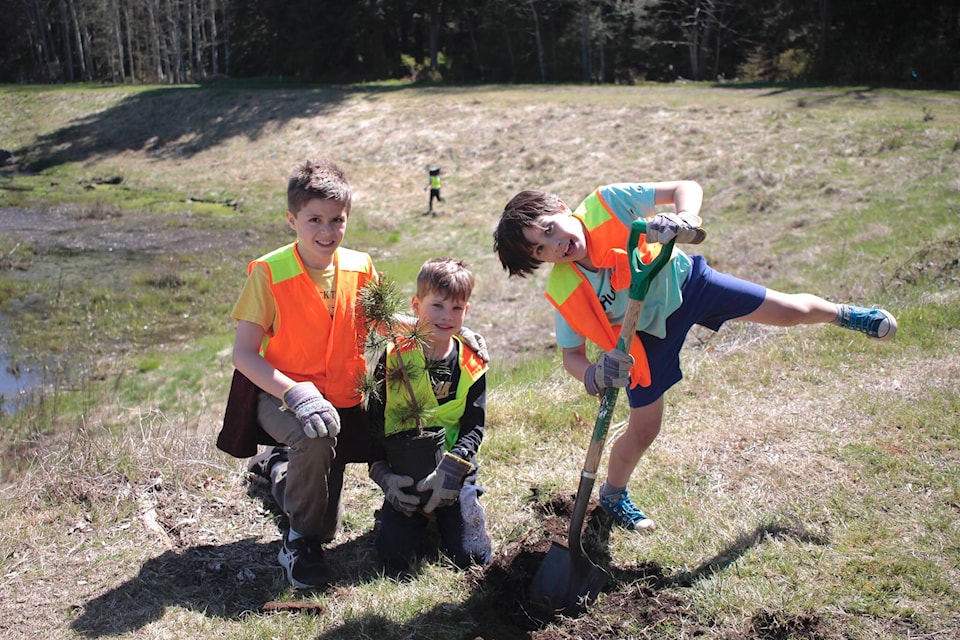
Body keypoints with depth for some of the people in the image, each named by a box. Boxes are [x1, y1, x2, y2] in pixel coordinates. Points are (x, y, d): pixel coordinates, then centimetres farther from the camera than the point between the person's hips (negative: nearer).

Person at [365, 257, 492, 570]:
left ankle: (441, 512, 22)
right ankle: (419, 516, 19)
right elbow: (374, 421, -2)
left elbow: (474, 427, -5)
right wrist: (383, 473, -16)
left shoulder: (472, 365, -2)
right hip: (404, 471, -1)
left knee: (471, 557, -8)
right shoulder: (394, 357, -5)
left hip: (454, 470, 1)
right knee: (398, 557, -13)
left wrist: (450, 471, -22)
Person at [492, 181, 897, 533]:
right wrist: (594, 376, -41)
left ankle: (843, 315, 49)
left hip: (682, 280, 1)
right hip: (647, 335, -1)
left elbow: (686, 188, -26)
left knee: (792, 311, 11)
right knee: (643, 431, 2)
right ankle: (613, 495, 34)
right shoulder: (564, 292, -28)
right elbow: (571, 356, -19)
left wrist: (685, 219, -48)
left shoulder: (606, 204, -31)